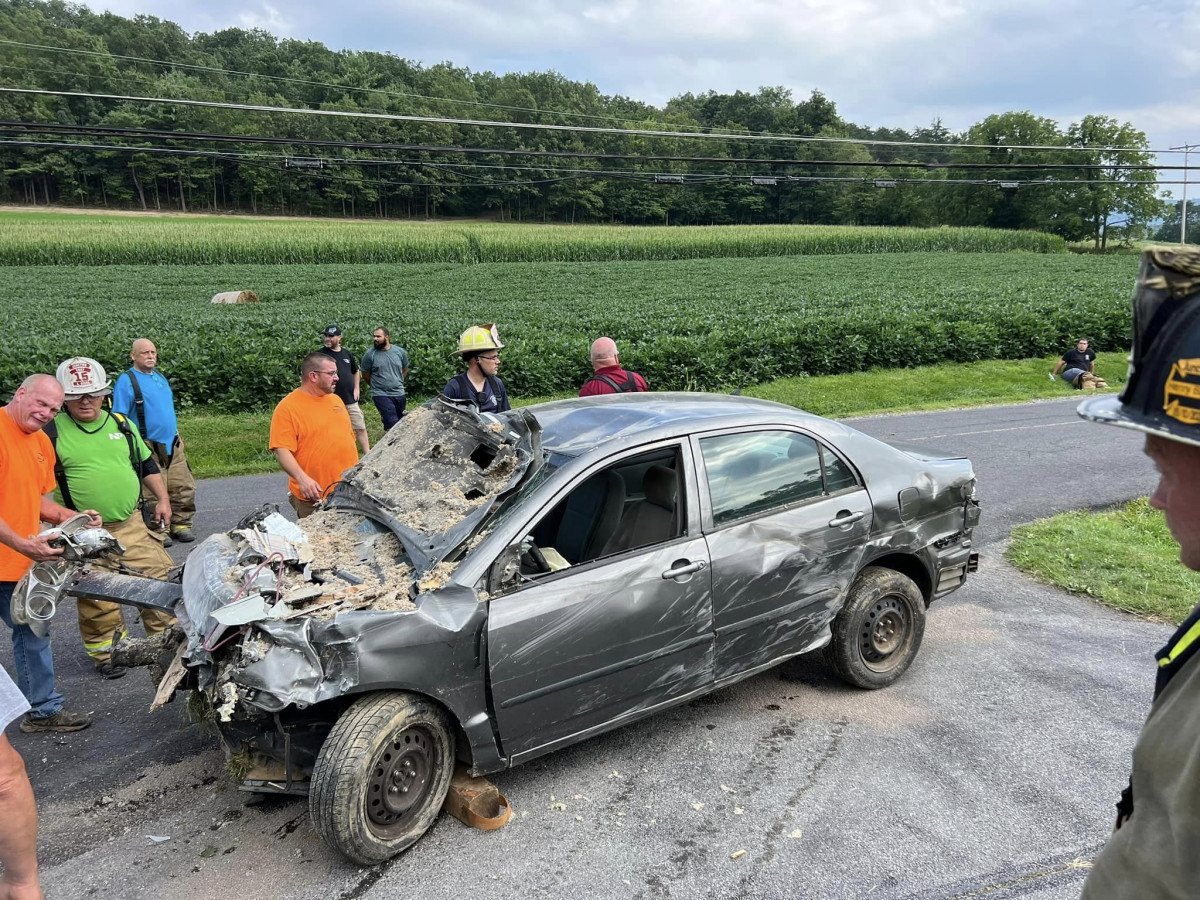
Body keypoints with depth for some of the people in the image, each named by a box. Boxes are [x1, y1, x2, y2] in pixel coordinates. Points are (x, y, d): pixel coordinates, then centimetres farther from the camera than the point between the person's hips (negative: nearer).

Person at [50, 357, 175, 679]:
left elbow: (147, 464, 19)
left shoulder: (121, 423, 10)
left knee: (161, 577, 5)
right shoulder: (51, 430, -3)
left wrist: (162, 499, 13)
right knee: (97, 599, 4)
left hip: (133, 526, 4)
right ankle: (107, 653, 22)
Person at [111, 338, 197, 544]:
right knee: (153, 492, -5)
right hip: (148, 447, -7)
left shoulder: (159, 376, 15)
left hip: (173, 445, 7)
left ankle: (180, 524, 19)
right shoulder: (126, 380, -7)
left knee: (184, 488, 7)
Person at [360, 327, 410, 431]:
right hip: (381, 395, -4)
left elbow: (405, 370, 13)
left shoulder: (400, 352, -1)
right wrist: (376, 385, 7)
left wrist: (397, 383, 11)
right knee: (392, 424, -14)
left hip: (399, 394, 4)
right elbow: (366, 375, 1)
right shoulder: (370, 354, -9)